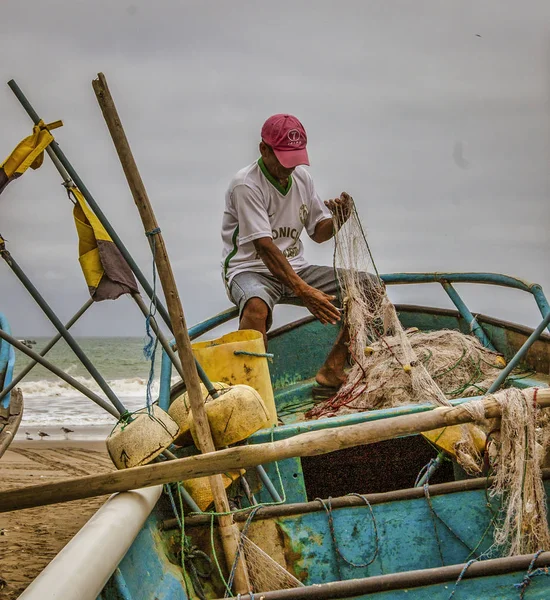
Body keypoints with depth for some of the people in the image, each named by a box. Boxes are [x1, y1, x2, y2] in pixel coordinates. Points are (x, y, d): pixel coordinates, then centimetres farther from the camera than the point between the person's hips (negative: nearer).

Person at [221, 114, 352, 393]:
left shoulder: (302, 178, 6)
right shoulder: (246, 185, -17)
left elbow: (318, 232, 16)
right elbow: (264, 247, -25)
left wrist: (338, 218, -9)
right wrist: (303, 291, -33)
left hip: (295, 268, 7)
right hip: (250, 269, -7)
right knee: (256, 306, -43)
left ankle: (331, 371, -4)